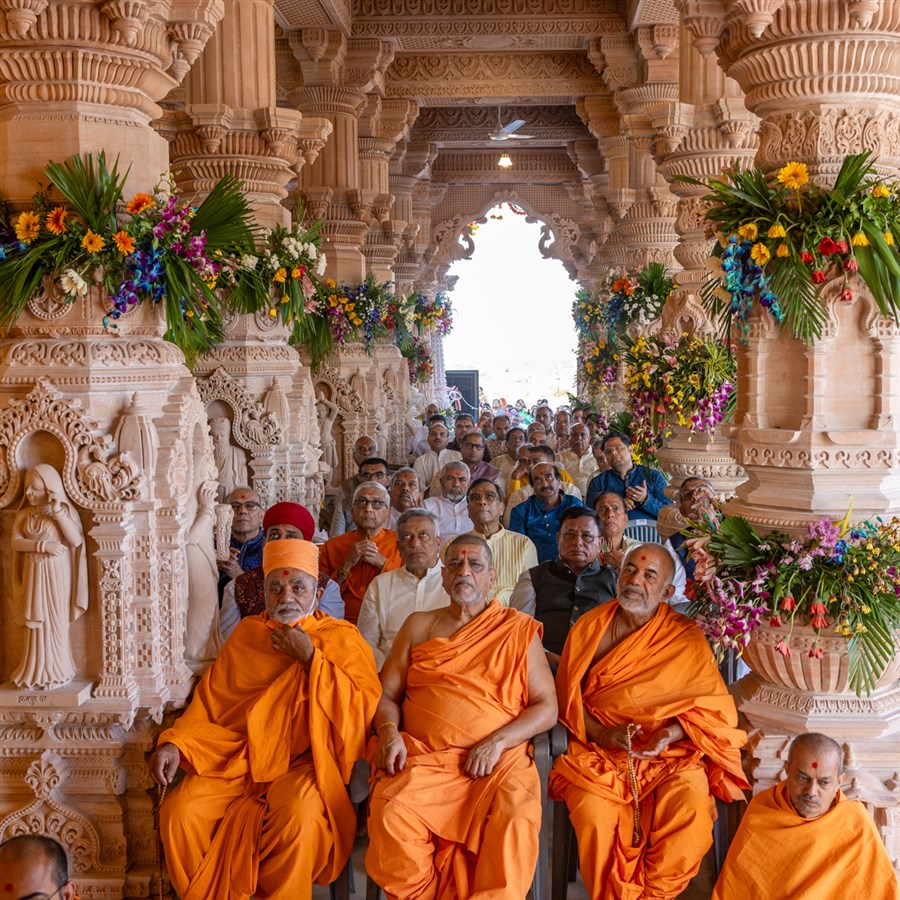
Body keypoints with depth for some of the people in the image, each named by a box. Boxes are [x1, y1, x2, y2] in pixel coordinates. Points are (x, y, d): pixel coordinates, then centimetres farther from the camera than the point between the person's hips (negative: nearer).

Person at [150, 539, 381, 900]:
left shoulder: (342, 639, 3)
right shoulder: (246, 634, 14)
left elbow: (364, 709, -9)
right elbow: (209, 701, 13)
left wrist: (310, 658, -12)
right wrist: (174, 743, -3)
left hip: (303, 762, -3)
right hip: (238, 758, 3)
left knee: (298, 816, -33)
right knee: (178, 813, -19)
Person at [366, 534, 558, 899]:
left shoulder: (520, 630, 11)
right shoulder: (419, 626, 18)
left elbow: (546, 707, 6)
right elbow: (386, 694, 17)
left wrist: (497, 742, -9)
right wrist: (389, 731, -5)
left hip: (499, 760, -2)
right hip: (423, 758, 2)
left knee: (515, 821, -33)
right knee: (390, 815, -28)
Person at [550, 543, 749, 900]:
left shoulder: (688, 639, 3)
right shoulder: (589, 627, 7)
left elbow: (714, 709, 2)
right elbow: (566, 695, 6)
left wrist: (670, 734, -16)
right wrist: (602, 733, -11)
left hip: (670, 755, 0)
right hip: (598, 751, 0)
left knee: (692, 807, -29)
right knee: (594, 812, -29)